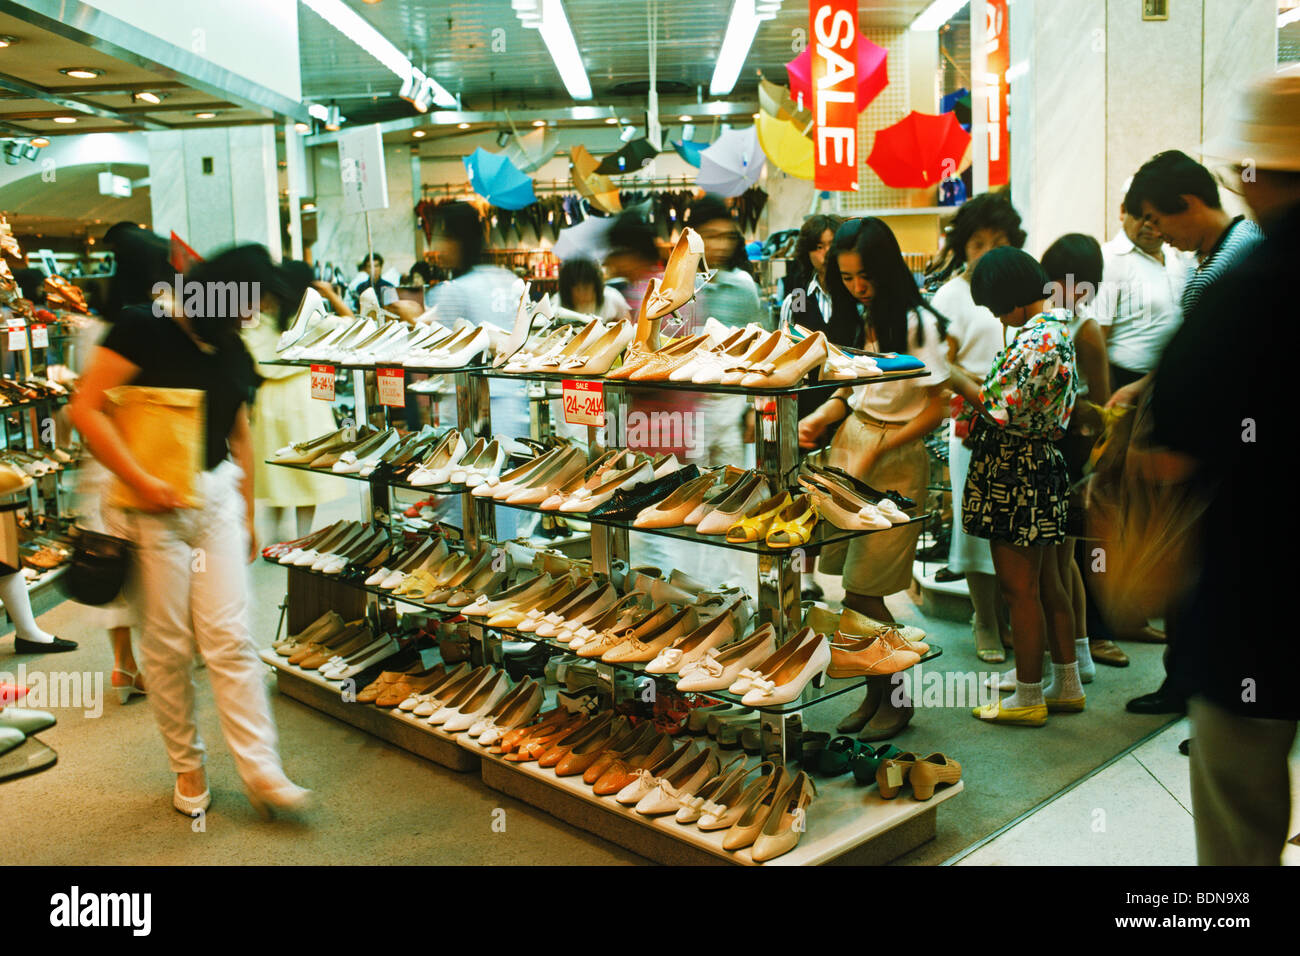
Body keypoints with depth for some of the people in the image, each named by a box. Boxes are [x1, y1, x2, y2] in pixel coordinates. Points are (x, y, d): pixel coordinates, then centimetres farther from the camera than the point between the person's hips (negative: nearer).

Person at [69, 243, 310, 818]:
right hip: (153, 502, -4)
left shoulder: (234, 354, 10)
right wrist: (140, 480, -17)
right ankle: (186, 765, 21)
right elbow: (86, 410, -12)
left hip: (217, 495, 4)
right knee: (168, 641, 4)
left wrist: (247, 515, 19)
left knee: (229, 636, 0)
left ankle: (260, 770, 2)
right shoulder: (143, 330, -8)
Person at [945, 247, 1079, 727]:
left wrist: (957, 378, -10)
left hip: (1015, 471, -10)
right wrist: (975, 384, 7)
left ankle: (1028, 699, 11)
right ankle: (1066, 686, 28)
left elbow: (1001, 408, -22)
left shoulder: (1033, 340, -21)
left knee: (1019, 587, 0)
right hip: (1045, 466, 10)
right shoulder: (1058, 328, 11)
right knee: (1046, 583, 17)